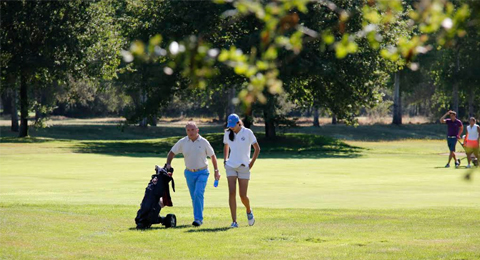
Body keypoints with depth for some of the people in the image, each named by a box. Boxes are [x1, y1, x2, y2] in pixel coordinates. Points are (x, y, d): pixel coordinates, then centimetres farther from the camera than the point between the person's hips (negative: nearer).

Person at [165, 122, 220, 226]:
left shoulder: (203, 142, -6)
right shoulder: (182, 142, -1)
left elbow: (212, 156, 5)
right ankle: (199, 218, 21)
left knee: (198, 194, -20)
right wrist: (168, 164, -7)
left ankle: (198, 218, -19)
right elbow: (172, 153, 9)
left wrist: (216, 170, 9)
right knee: (194, 197, 8)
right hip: (189, 173, 3)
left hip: (202, 172, -3)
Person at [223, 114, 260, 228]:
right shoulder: (228, 133, 4)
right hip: (231, 166, 3)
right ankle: (234, 221, -11)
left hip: (244, 167, -3)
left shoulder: (247, 133, -6)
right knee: (232, 193, -11)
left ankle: (249, 211, 30)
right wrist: (225, 160, 11)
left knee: (243, 195, -4)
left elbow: (257, 148, 0)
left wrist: (251, 164, -4)